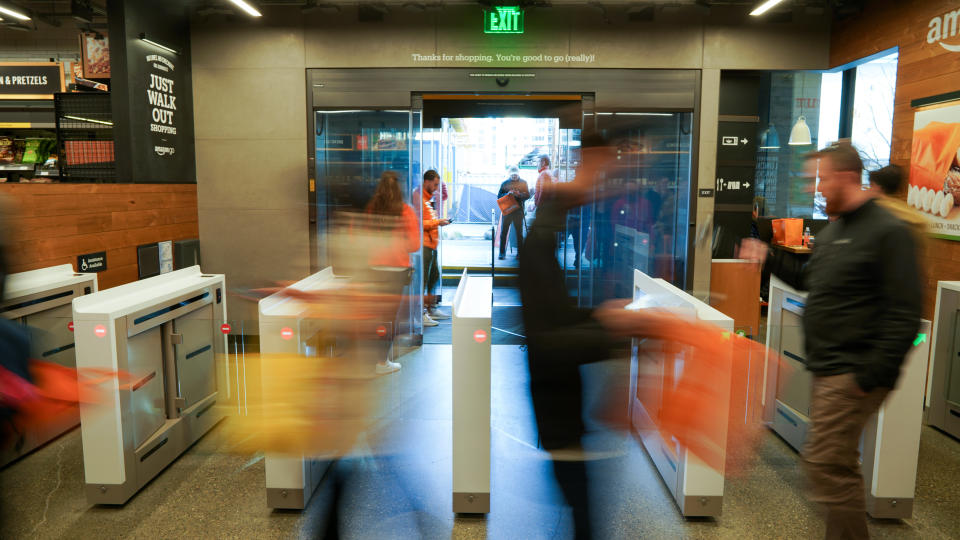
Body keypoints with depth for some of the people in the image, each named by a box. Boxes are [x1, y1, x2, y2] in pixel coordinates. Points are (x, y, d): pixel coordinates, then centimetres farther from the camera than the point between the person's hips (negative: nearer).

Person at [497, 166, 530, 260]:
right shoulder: (505, 183, 8)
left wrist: (519, 194, -18)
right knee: (503, 232, 0)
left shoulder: (523, 183, 7)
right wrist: (507, 194, -14)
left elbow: (527, 195, 1)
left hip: (518, 211, 0)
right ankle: (502, 253, 6)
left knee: (519, 233, 4)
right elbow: (499, 196, 4)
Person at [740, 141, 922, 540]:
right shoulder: (833, 229, 13)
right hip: (827, 369, 9)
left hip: (852, 375, -9)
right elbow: (811, 280, 27)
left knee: (824, 465, -7)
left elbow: (905, 316, -18)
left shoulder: (888, 232, -13)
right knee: (840, 464, 20)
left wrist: (872, 375, -20)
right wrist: (770, 259, 17)